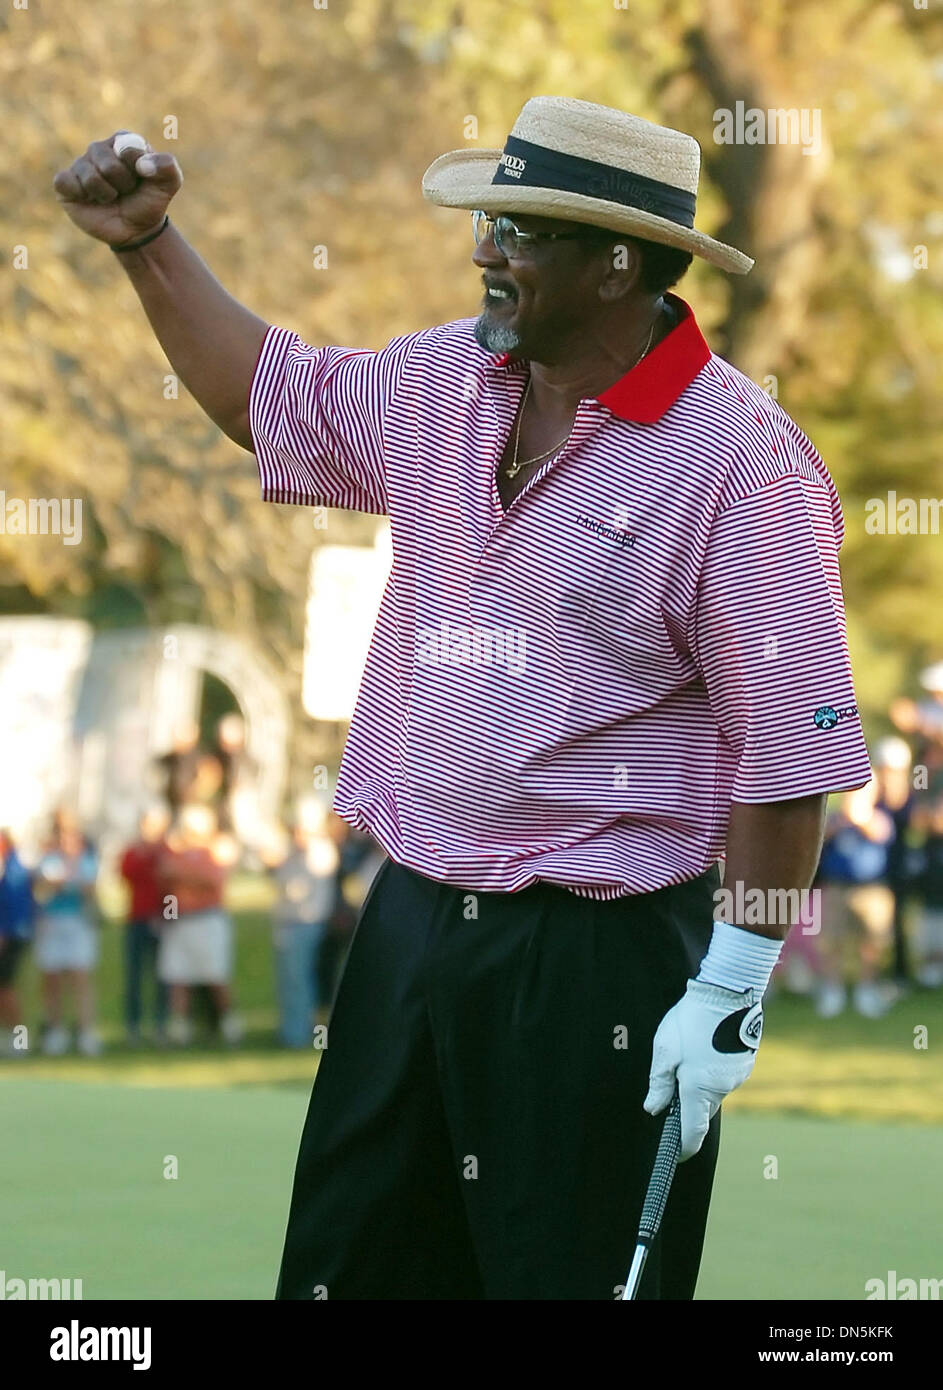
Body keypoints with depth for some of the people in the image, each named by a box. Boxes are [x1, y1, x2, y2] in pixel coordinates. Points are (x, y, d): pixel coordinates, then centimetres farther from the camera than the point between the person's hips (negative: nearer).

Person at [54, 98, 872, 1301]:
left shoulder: (739, 456, -16)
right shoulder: (444, 382, 6)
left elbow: (788, 750, -15)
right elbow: (265, 397, 26)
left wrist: (731, 996, -16)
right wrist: (148, 244, 16)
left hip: (601, 964, -7)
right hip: (412, 921, 7)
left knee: (570, 1274, 1)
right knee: (344, 1265, 13)